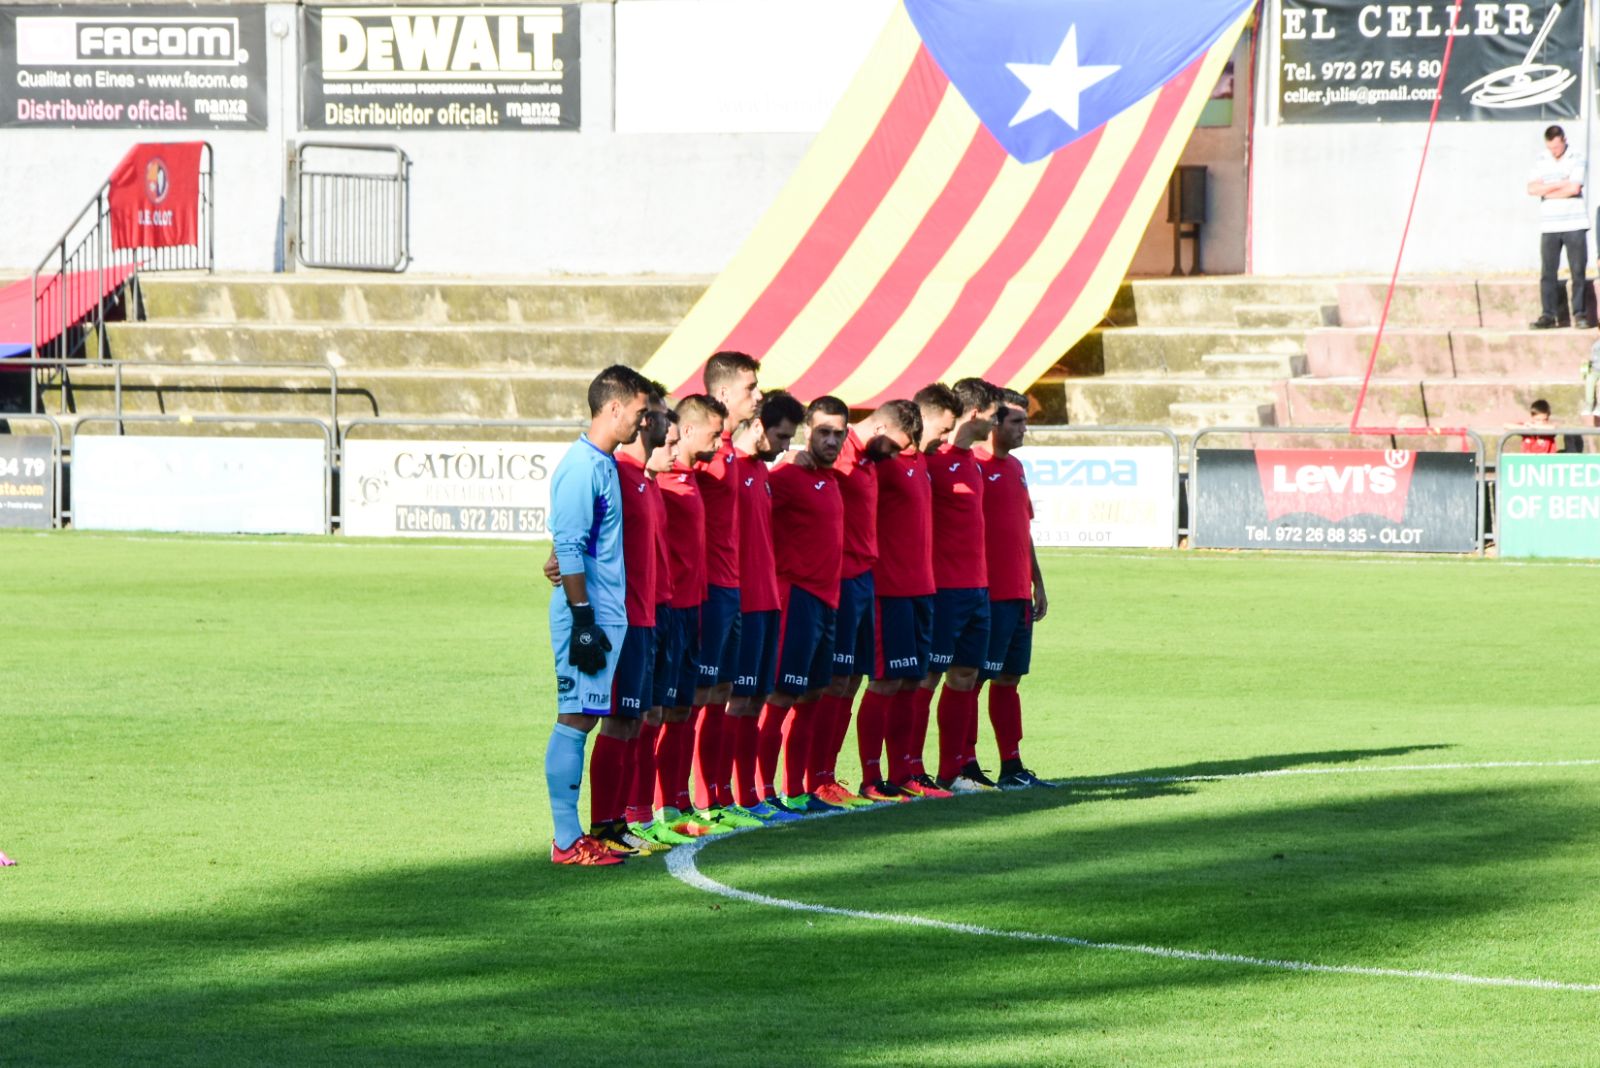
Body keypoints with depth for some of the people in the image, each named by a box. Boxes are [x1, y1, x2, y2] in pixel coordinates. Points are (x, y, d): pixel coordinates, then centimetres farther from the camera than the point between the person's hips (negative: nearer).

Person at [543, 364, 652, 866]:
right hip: (588, 615, -9)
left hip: (605, 613, 9)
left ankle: (573, 834, 13)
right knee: (576, 718, -7)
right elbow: (569, 550, -18)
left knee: (581, 718, 10)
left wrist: (595, 620, 18)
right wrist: (583, 619, -19)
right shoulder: (582, 468, -14)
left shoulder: (603, 464, 14)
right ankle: (567, 841, -5)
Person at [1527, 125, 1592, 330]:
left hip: (1574, 225, -2)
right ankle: (1548, 315, 1)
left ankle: (1580, 314, 2)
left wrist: (1547, 190, -5)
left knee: (1578, 271, -2)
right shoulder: (1541, 161, 8)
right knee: (1547, 272, -2)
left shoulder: (1576, 160, 0)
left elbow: (1574, 188, -13)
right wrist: (1560, 184, -10)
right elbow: (1532, 189, -3)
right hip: (1549, 226, 2)